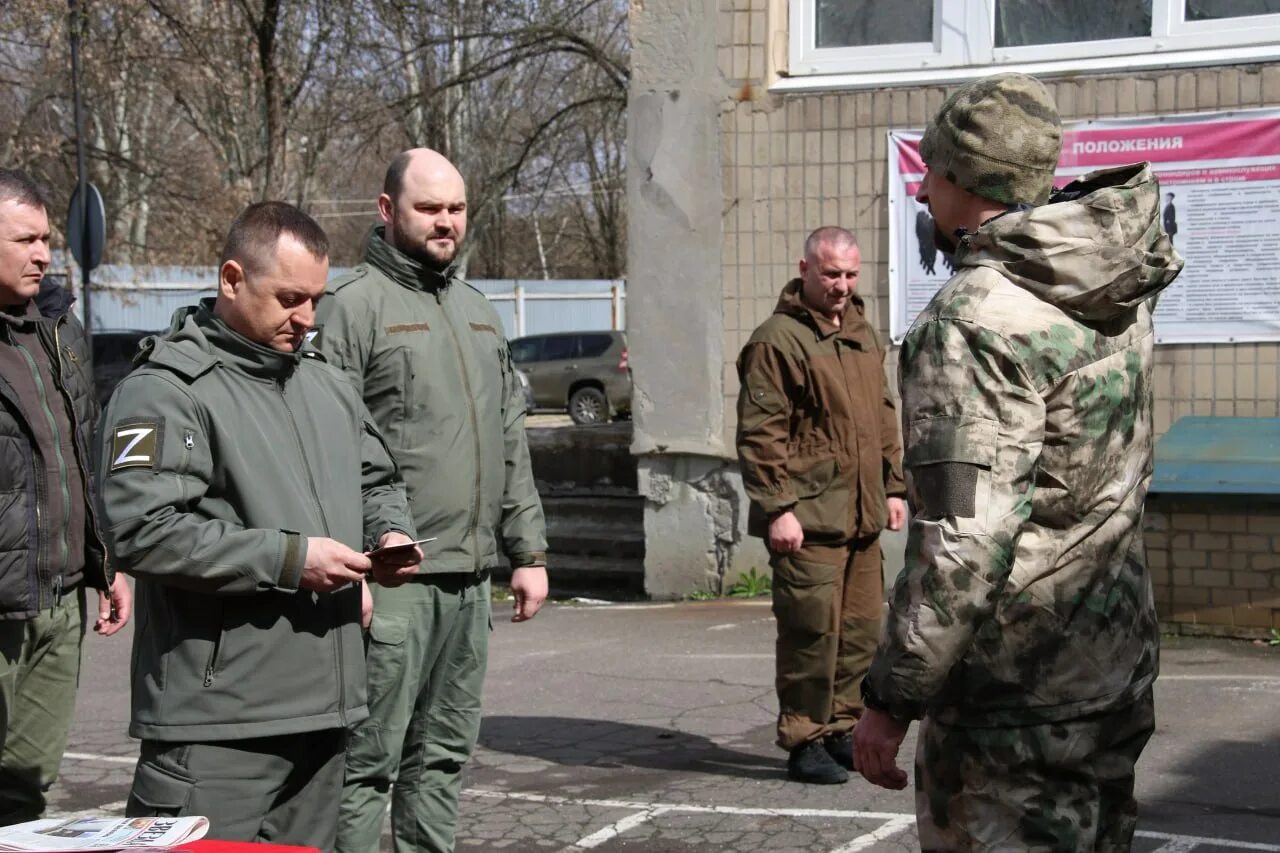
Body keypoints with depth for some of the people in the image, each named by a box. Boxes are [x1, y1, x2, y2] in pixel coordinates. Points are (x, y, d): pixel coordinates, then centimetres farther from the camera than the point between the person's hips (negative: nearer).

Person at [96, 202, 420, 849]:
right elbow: (142, 533, -20)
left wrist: (391, 531, 5)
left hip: (324, 708, 8)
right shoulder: (166, 391, -9)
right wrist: (289, 558, -19)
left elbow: (377, 482, 29)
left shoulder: (326, 385, 17)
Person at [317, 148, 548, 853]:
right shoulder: (354, 306, -6)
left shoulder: (479, 312, 19)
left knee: (444, 753, 14)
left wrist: (528, 551, 16)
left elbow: (511, 444, 22)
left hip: (469, 575, 8)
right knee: (369, 759, -4)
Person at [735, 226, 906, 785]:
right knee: (812, 631, -6)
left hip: (862, 516, 8)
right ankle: (804, 742, 4)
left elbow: (884, 417, 24)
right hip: (807, 519, -8)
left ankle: (842, 729, 25)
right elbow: (760, 434, -13)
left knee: (861, 628, 12)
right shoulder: (778, 339, -9)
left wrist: (893, 487, 18)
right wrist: (777, 508, -17)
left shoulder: (862, 335, 17)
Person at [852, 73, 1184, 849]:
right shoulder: (1119, 293, 5)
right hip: (1117, 661, 9)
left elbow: (963, 541, -26)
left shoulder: (972, 319, -21)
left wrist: (891, 699, -19)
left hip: (1019, 687, -9)